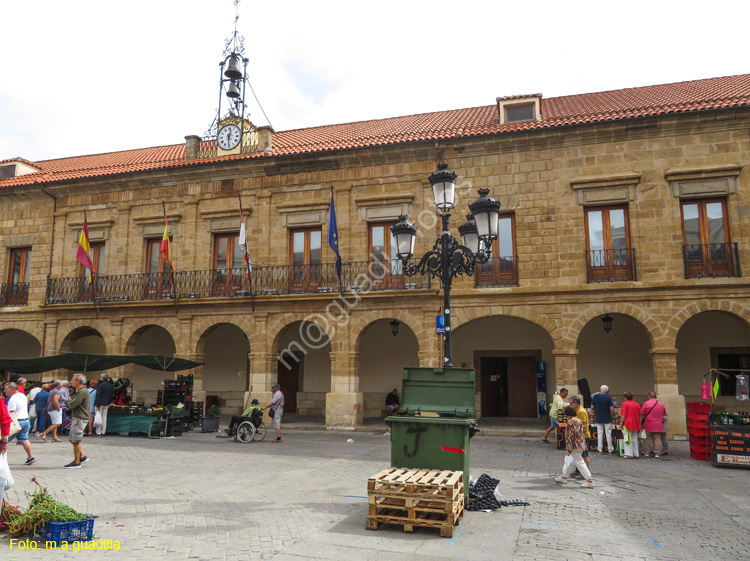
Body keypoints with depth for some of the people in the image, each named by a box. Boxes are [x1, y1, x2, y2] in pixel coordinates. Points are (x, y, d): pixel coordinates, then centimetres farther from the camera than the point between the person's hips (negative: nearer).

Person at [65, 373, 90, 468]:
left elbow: (72, 405, -20)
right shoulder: (79, 391, 19)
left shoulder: (82, 392, -17)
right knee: (73, 440, 14)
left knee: (75, 441, -4)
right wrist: (71, 403, 0)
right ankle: (82, 456, 21)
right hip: (76, 418, 10)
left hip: (80, 419, -10)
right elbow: (72, 404, 21)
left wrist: (69, 402, 0)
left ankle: (76, 462, 4)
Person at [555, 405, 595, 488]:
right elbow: (582, 433, 15)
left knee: (579, 462, -1)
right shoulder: (578, 419, 9)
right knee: (568, 460, 19)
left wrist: (569, 449, -15)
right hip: (581, 444, 10)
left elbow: (570, 436, -20)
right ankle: (564, 477, 29)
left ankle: (589, 481, 2)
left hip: (575, 446, -10)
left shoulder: (570, 421, -19)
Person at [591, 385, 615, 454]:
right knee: (608, 433, 7)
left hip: (598, 418, 2)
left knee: (599, 433, 8)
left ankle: (600, 449, 9)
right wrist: (612, 412, 7)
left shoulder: (595, 396, -5)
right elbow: (612, 409, -16)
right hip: (607, 419, -2)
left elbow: (592, 407, -2)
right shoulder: (608, 398, -12)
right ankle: (610, 449, 14)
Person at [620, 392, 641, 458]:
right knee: (634, 439, 14)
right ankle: (635, 454, 17)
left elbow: (623, 415, -14)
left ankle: (629, 454, -5)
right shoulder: (637, 404, 9)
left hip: (627, 424, -6)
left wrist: (621, 424, -7)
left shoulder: (624, 404, -8)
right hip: (635, 425, 6)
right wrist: (639, 425, 19)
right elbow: (639, 416, 12)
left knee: (627, 439, -1)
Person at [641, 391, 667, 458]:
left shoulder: (646, 404, -6)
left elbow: (642, 415, -6)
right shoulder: (662, 404, 6)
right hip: (658, 426, 2)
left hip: (648, 425, -2)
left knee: (648, 439, 5)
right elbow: (664, 415, 16)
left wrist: (641, 424, 5)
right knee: (657, 439, 5)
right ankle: (657, 453, 4)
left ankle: (646, 453, 10)